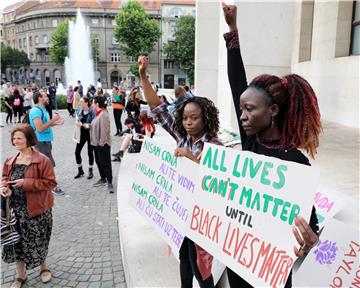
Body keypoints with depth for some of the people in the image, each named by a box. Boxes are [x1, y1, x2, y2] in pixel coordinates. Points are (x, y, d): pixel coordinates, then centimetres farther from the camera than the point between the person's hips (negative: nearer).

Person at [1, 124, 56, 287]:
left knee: (38, 240, 10)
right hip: (15, 208, 5)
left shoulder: (42, 160, -14)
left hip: (36, 208, -5)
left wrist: (26, 183, -22)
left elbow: (50, 182, -15)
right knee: (17, 241, 13)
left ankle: (43, 267, 38)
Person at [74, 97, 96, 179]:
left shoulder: (92, 112, -13)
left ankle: (90, 171, 24)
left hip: (90, 134, -5)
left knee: (90, 152, 7)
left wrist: (82, 124, -20)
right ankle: (80, 170, 22)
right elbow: (76, 121, 12)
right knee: (77, 151, 3)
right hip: (82, 133, 5)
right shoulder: (79, 111, 2)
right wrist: (77, 122, -11)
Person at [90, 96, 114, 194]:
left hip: (103, 144, -10)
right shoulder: (98, 114, 11)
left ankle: (109, 183, 4)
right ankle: (103, 179, 33)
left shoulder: (104, 114, -20)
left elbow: (104, 130, -23)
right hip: (96, 143, 10)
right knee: (98, 161, 18)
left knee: (105, 163, -4)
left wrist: (102, 142, -23)